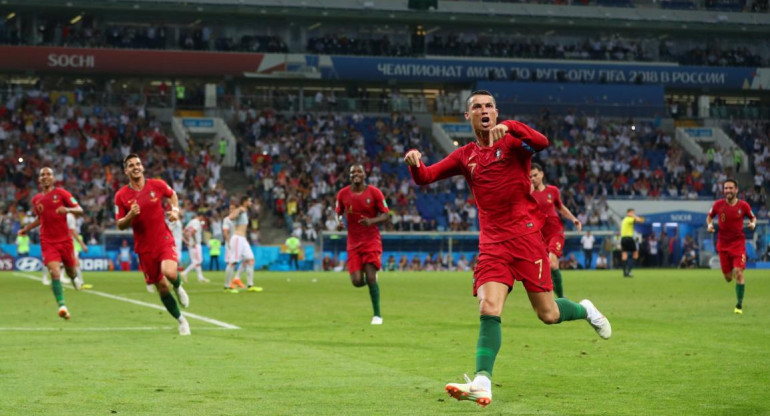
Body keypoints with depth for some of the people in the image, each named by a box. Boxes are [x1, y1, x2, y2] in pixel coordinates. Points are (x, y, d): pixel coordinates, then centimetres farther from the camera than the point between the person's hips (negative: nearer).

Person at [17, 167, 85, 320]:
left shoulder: (61, 193, -3)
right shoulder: (36, 199, 9)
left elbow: (80, 210, -8)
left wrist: (68, 209, -28)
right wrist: (26, 228, 19)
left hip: (64, 240, -1)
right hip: (48, 242, 1)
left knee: (71, 271, 13)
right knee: (55, 273, -19)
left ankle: (74, 278, 52)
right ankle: (62, 305, -22)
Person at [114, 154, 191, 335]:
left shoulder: (157, 185, -3)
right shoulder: (121, 196, -5)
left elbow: (172, 194, 20)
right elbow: (120, 225, -1)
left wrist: (175, 210, 2)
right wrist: (130, 215, -21)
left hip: (164, 240, -1)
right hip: (144, 247, 1)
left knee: (170, 272, -29)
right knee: (162, 288, 5)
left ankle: (178, 287, 8)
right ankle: (181, 320, 25)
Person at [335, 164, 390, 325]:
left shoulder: (374, 193, -5)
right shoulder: (343, 194, 1)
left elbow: (385, 215, -1)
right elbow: (338, 212, 15)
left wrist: (372, 221, -21)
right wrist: (339, 222, -9)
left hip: (371, 240, -2)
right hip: (353, 242, 2)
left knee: (371, 278, -13)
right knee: (357, 281, -8)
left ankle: (377, 315, -1)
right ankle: (370, 280, 31)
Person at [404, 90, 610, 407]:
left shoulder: (512, 141, 0)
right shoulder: (465, 157, 12)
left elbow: (542, 143, -21)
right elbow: (425, 177, 9)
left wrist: (510, 127, -34)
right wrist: (414, 162, -14)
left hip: (525, 235, -3)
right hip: (491, 242, 3)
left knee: (548, 314, 1)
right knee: (489, 310, -15)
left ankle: (586, 311, 34)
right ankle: (482, 384, -22)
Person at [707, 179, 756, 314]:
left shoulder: (744, 205, -5)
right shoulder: (718, 205, -3)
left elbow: (753, 217, 12)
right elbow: (709, 216, 14)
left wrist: (753, 223, -10)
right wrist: (710, 224, -7)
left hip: (738, 243, -2)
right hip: (723, 244, 2)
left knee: (739, 273, -16)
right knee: (728, 278, 4)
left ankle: (739, 305, -5)